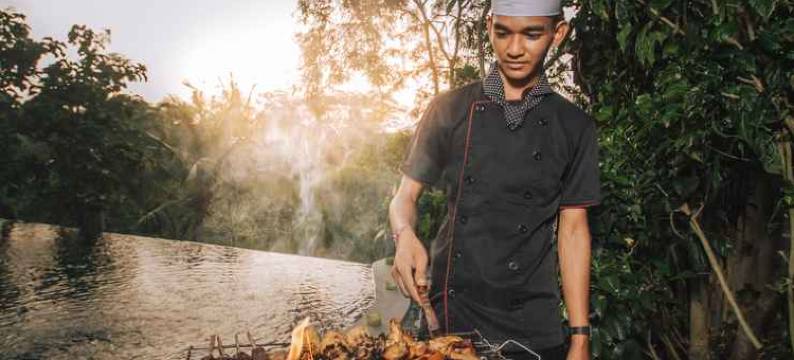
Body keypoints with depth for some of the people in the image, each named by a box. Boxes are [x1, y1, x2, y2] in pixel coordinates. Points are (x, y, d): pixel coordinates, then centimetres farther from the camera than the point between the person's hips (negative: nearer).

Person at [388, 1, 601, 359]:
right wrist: (405, 236, -21)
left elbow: (572, 229, 1)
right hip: (449, 311, 0)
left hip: (532, 323, 1)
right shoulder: (450, 109, 0)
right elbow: (405, 196, 2)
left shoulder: (573, 127, 1)